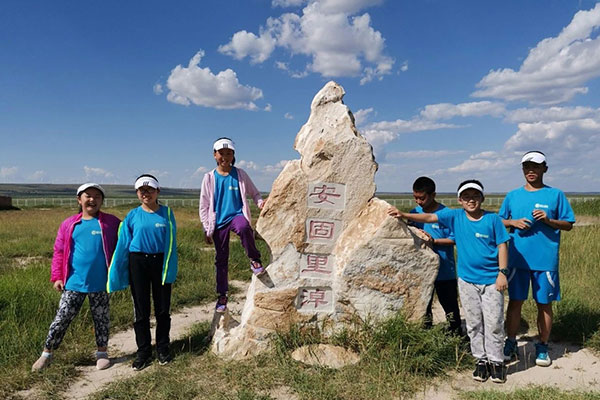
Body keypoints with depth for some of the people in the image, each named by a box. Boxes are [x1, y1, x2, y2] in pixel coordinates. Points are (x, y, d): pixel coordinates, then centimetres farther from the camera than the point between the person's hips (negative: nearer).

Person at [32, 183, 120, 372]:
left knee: (101, 319, 12)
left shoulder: (111, 222, -2)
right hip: (74, 283, 1)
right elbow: (59, 252, 8)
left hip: (100, 284, -1)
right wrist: (57, 277, 4)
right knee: (62, 318, 6)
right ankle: (47, 353, 24)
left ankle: (102, 352, 27)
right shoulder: (69, 224, 4)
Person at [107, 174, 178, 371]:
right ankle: (143, 352, 21)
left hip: (160, 262, 0)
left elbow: (171, 243, -1)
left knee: (163, 309, 7)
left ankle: (163, 348, 24)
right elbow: (123, 245, 4)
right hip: (138, 263, 1)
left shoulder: (166, 213, 1)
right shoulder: (132, 216, 2)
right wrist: (115, 274, 3)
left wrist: (170, 269, -9)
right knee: (141, 309, 8)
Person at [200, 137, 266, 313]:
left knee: (244, 228, -39)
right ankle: (222, 295, 22)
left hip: (237, 214, -2)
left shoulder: (240, 174, 3)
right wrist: (207, 229, 4)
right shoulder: (209, 178, 4)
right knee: (221, 259, 8)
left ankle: (254, 260, -16)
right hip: (219, 221, 2)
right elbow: (204, 205, 8)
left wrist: (260, 202, -11)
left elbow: (253, 193, 12)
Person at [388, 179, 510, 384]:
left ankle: (496, 361, 20)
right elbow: (429, 217, -8)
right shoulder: (455, 216, -2)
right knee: (473, 324, 11)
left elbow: (502, 246, -2)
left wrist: (502, 272, -8)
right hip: (467, 280, 2)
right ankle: (481, 360, 25)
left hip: (491, 280, -2)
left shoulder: (493, 219, -6)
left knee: (493, 323, 4)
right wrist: (404, 215, -19)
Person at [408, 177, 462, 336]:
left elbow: (454, 239, -10)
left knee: (450, 307, 9)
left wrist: (434, 241, -21)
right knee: (423, 305, 16)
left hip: (445, 271, -4)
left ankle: (457, 335, 26)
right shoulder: (414, 213, 1)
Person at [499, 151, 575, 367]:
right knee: (515, 301, 7)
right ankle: (510, 344, 20)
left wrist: (549, 220, -15)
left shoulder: (556, 195, 1)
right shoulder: (512, 196, 7)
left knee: (544, 303, 8)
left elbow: (568, 224, 3)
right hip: (518, 259, 1)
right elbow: (499, 221, 12)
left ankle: (542, 347, 23)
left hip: (546, 260, -1)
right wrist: (513, 222, -8)